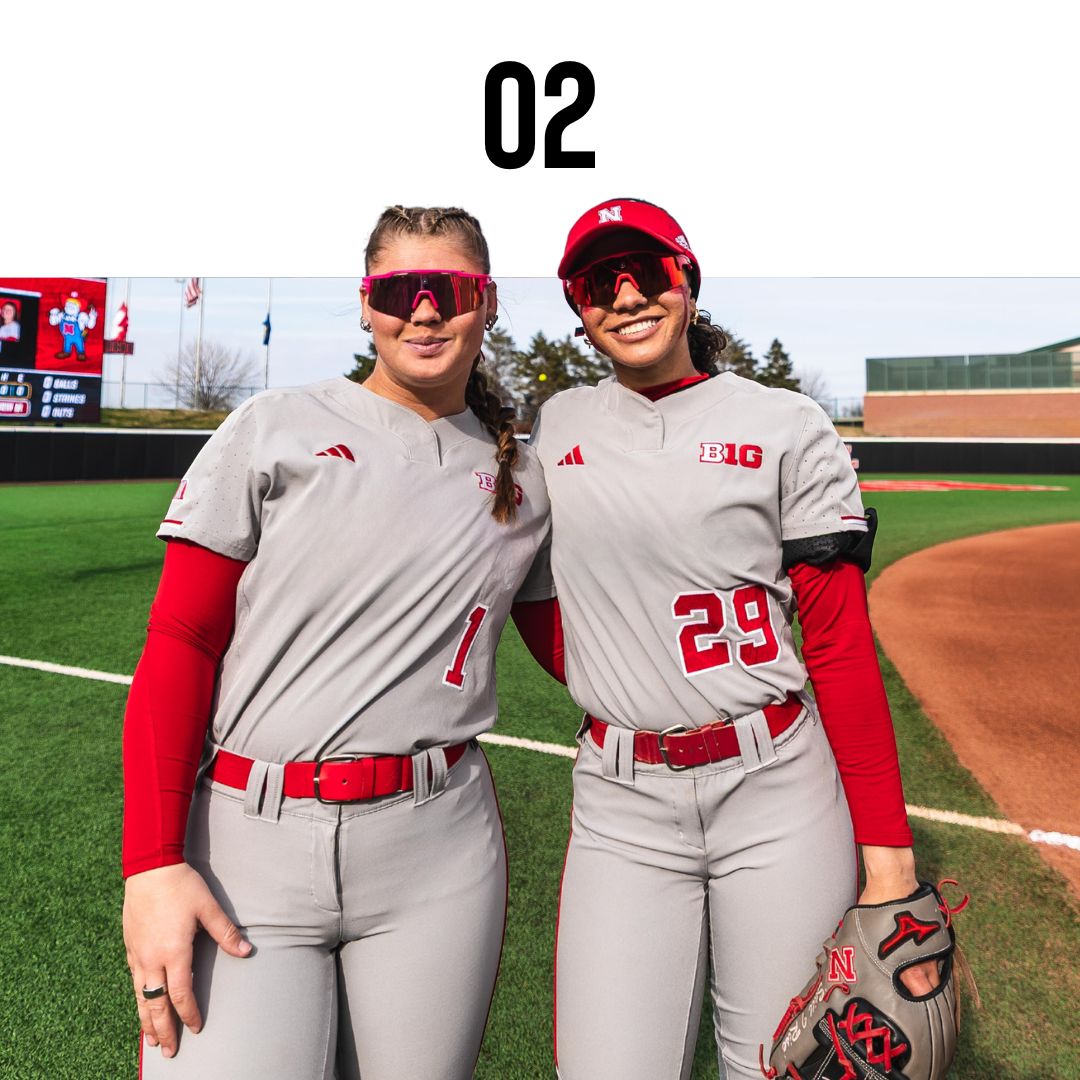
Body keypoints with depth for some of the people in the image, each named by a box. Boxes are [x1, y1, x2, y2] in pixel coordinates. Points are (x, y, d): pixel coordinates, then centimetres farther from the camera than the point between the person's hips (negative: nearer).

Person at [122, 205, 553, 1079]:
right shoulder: (276, 431, 0)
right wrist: (153, 866, -9)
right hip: (247, 847, -1)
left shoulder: (523, 481, 8)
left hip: (436, 851, 2)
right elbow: (177, 647, -3)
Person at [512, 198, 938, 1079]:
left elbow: (843, 642, -4)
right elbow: (526, 585, 16)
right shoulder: (555, 427, 7)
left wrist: (889, 850, -7)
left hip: (779, 786, -1)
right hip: (621, 805, 2)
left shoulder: (786, 426, -1)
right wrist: (605, 686, 5)